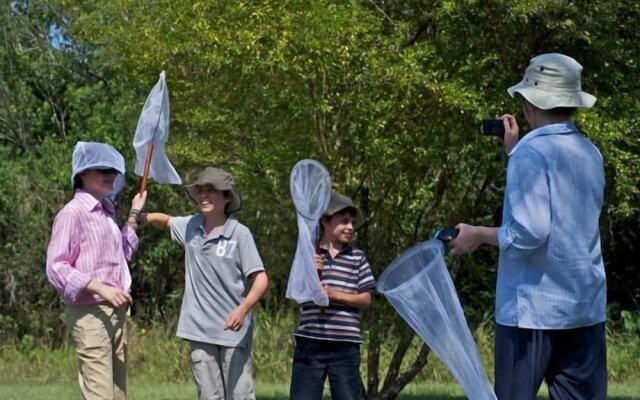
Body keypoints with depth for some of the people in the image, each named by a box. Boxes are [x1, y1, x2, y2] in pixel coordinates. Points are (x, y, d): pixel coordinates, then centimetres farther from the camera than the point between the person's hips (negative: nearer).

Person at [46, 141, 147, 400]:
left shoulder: (107, 211, 15)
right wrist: (100, 288, -24)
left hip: (115, 312, 9)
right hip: (89, 313, -9)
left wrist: (134, 216, 24)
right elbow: (56, 267, -17)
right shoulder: (72, 213, -11)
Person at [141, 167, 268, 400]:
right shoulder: (190, 227, 5)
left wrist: (243, 308, -30)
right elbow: (165, 221, 28)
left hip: (233, 331, -5)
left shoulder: (239, 234, -11)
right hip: (200, 330, 5)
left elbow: (261, 279, -14)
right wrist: (139, 217, 9)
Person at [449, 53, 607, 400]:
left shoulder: (531, 153, -13)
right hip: (587, 308, 7)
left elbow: (529, 233, -21)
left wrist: (478, 235, -6)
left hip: (534, 306, -7)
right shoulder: (590, 154, 10)